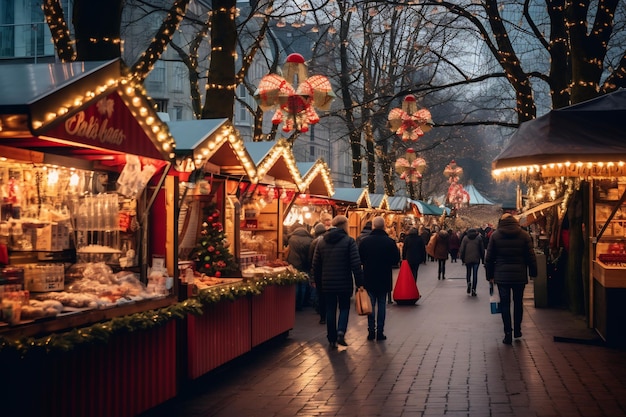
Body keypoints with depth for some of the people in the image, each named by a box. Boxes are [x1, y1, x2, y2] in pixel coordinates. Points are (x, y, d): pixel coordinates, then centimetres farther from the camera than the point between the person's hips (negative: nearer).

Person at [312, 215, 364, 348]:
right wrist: (359, 283, -8)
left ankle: (332, 339, 13)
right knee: (344, 308, 11)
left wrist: (318, 279, 17)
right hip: (344, 282, -3)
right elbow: (356, 264, -12)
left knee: (330, 310, 11)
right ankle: (341, 332, -10)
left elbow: (316, 264, 7)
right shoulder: (349, 241, -8)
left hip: (327, 283, 3)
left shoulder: (322, 242, 5)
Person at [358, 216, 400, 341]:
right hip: (384, 279, 0)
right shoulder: (390, 242, -10)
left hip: (368, 278, 1)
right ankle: (380, 332, 7)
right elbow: (396, 260, -5)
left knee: (370, 304, 9)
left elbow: (360, 260, 0)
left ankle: (371, 331, 8)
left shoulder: (365, 241, -7)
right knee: (381, 304, 8)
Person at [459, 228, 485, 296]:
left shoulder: (465, 238, 2)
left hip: (467, 259, 0)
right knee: (475, 274, 2)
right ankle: (473, 289, -4)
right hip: (476, 259, 0)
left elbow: (462, 249, 1)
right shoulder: (479, 238, 3)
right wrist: (483, 259, 13)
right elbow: (482, 249, 6)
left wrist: (462, 258, 9)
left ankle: (468, 283, -8)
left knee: (468, 272, 17)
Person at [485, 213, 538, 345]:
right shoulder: (524, 235, 0)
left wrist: (490, 275, 8)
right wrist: (533, 272, 8)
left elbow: (489, 258, 1)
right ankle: (517, 330, 24)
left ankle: (508, 333, -1)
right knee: (518, 302, 16)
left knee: (505, 304, 3)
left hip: (502, 276, -1)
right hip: (519, 275, 1)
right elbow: (531, 256, 0)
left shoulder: (495, 235, 0)